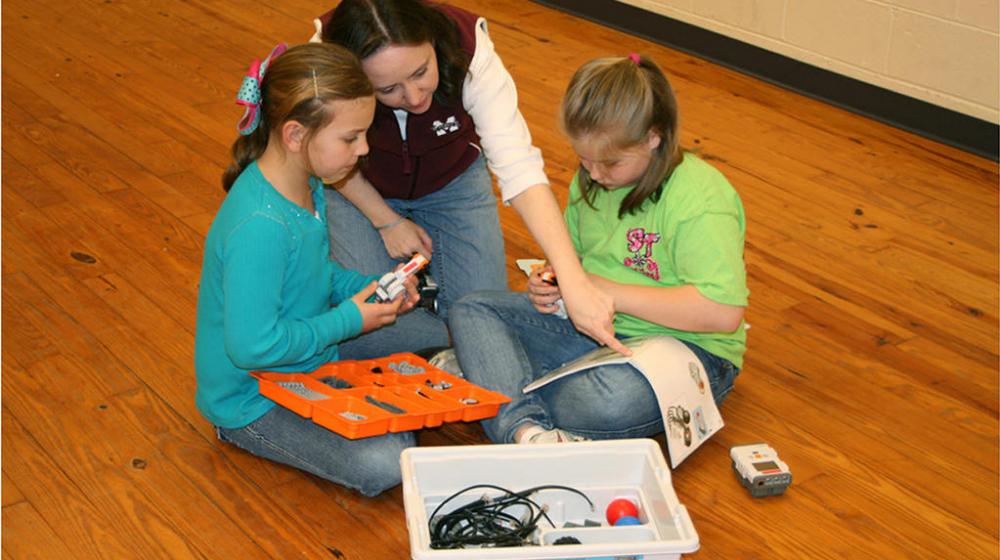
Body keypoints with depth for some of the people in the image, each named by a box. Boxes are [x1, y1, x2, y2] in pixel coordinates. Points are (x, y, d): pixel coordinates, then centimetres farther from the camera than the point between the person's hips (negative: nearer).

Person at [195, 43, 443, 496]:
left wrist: (367, 289, -6)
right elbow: (252, 346, -34)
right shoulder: (259, 227, -36)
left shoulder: (305, 184, -5)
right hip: (251, 400, -8)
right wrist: (347, 321, -24)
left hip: (308, 350, 9)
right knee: (384, 464, -22)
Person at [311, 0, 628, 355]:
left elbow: (519, 167, -42)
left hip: (452, 182, 1)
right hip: (361, 188, 0)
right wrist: (387, 221, -14)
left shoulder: (467, 48, -36)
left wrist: (574, 282, -50)